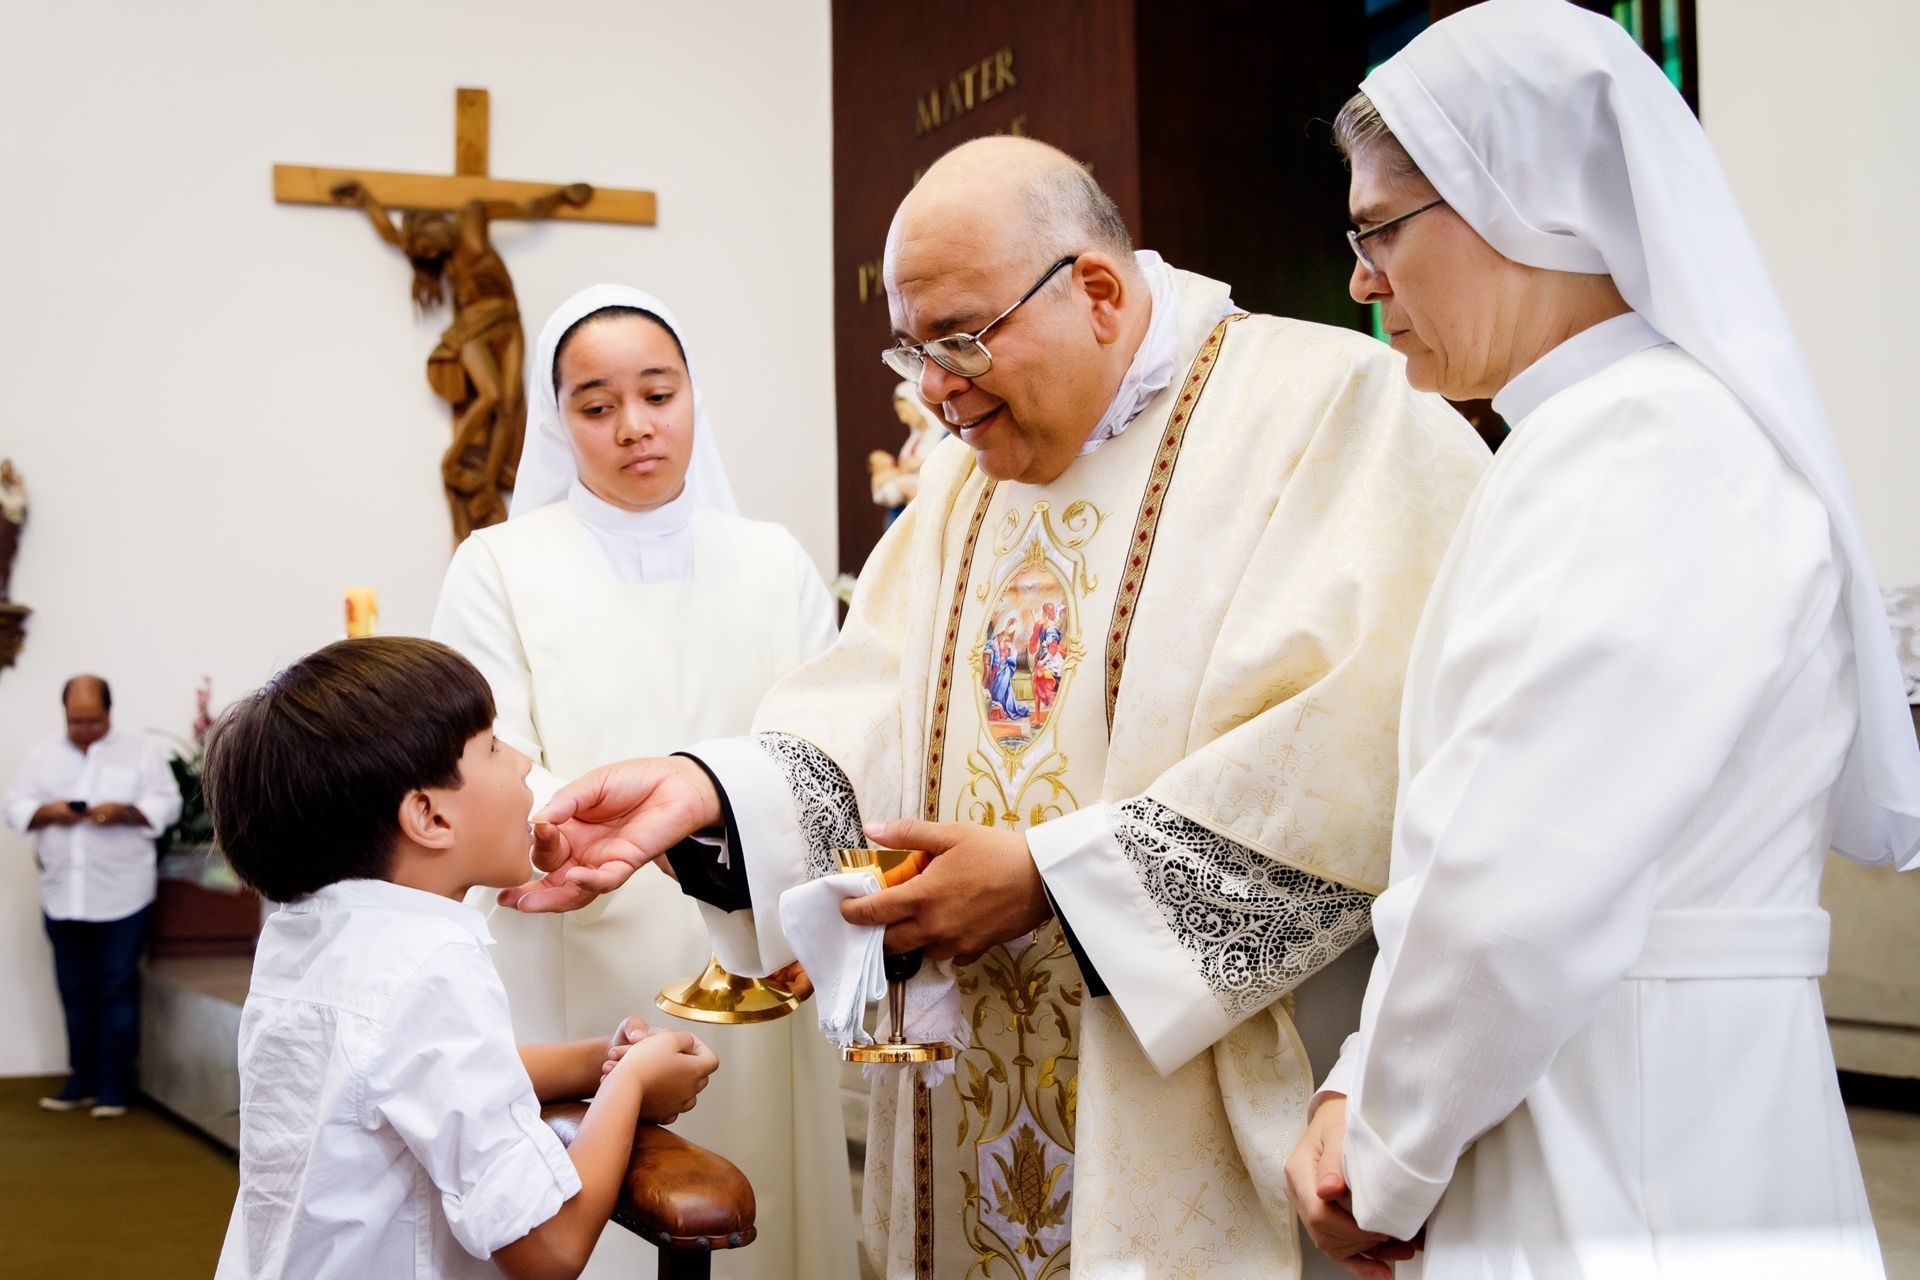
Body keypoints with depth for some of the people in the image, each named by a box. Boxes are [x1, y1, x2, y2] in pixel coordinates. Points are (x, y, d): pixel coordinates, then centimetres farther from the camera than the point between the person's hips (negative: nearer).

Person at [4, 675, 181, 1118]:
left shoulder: (140, 750, 3)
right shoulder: (44, 755, 11)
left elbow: (166, 804, -2)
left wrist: (124, 811, -18)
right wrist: (49, 812, -11)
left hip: (121, 897, -3)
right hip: (62, 895, 3)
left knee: (118, 991, -1)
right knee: (75, 993, 10)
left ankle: (114, 1086, 5)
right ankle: (82, 1081, 19)